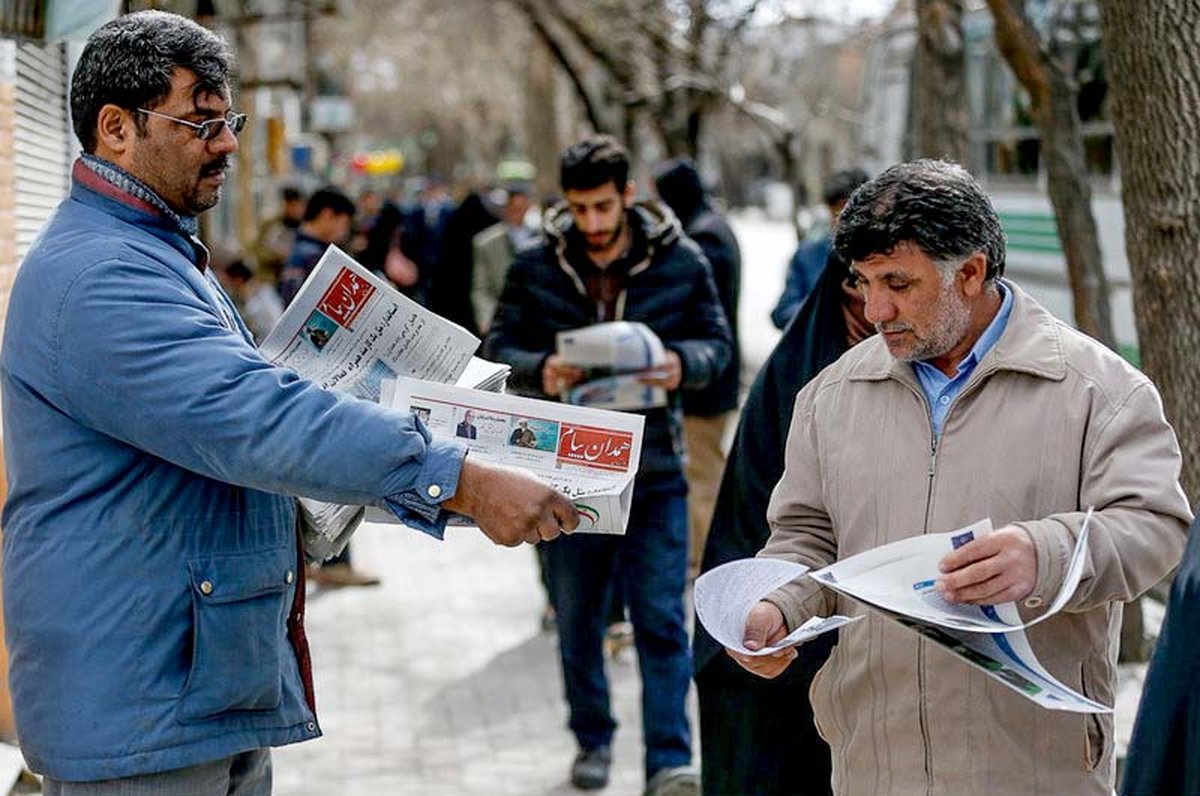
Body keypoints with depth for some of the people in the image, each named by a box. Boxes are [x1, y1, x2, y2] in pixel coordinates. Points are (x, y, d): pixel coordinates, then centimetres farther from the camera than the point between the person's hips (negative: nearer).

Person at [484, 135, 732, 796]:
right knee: (577, 620, 14)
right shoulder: (536, 268, 0)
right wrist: (539, 371, -21)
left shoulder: (680, 262, -1)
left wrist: (682, 363, -19)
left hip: (655, 470, -1)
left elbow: (715, 341, 4)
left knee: (661, 619, -6)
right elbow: (499, 348, 1)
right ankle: (593, 741, 31)